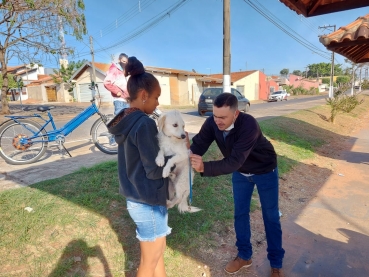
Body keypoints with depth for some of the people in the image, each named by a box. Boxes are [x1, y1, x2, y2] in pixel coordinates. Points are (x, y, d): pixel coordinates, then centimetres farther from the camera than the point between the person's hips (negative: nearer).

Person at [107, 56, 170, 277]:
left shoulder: (125, 121, 5)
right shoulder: (144, 124, -24)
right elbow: (155, 170, -23)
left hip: (136, 197, 9)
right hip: (149, 202, -9)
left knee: (158, 249, 26)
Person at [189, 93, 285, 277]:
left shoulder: (249, 125, -39)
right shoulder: (212, 123, -23)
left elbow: (234, 161, -45)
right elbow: (198, 144, -24)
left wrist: (204, 167, -56)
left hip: (265, 171, -4)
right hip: (240, 173, 5)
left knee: (270, 217, 8)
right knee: (240, 213, 13)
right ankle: (244, 256, 33)